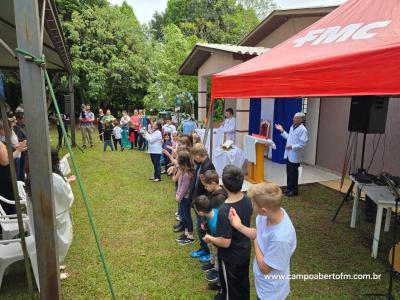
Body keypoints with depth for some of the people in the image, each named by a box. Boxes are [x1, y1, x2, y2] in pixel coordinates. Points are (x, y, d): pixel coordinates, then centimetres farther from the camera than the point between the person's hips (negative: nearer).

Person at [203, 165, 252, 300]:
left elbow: (225, 242, -29)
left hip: (231, 257, -6)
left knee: (232, 287, 21)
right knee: (244, 282, 29)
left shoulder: (224, 211, -37)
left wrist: (210, 238, -12)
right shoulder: (247, 200, -15)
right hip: (245, 251, 6)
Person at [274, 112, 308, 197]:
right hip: (288, 154, 8)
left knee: (293, 173, 2)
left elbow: (303, 144, -22)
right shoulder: (292, 127, 11)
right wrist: (282, 131, 17)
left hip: (295, 155, -8)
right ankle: (289, 188, 30)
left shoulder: (302, 129, -16)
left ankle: (294, 190, 16)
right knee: (288, 172, 16)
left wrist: (292, 147, -26)